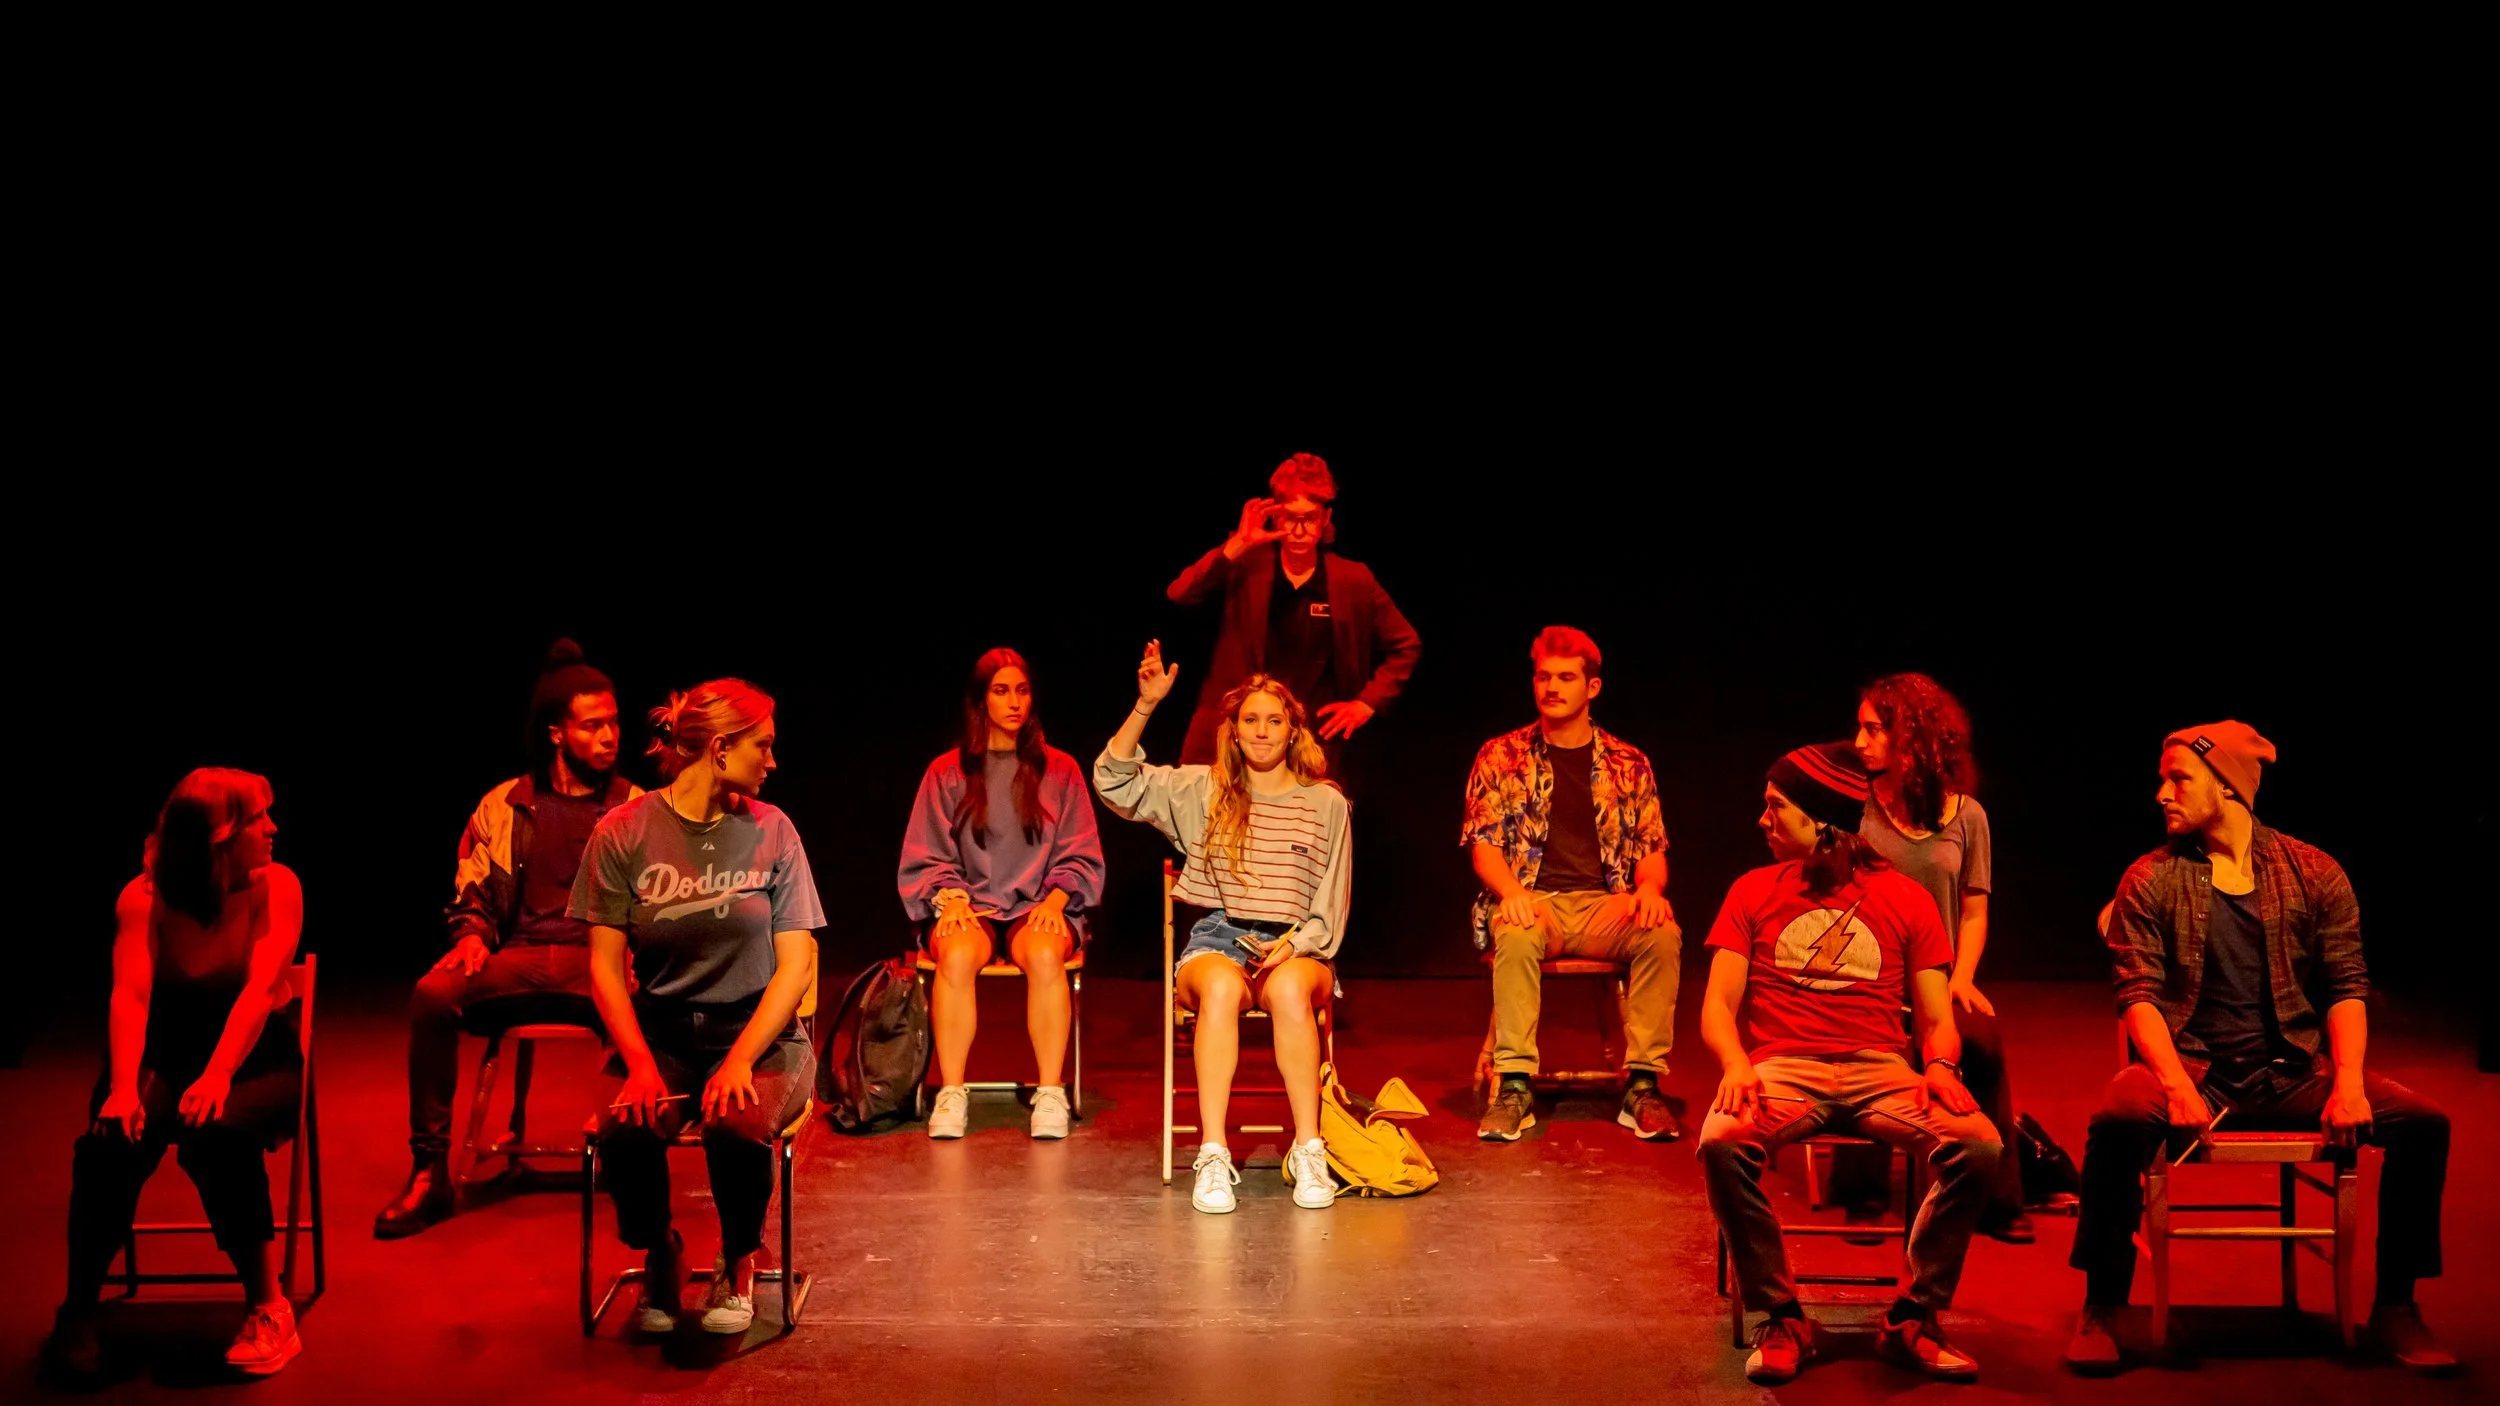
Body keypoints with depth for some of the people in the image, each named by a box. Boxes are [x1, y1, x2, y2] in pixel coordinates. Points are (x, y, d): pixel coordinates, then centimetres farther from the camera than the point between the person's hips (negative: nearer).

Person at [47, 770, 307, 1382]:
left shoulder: (276, 886, -11)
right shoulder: (145, 896, -8)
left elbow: (260, 989, -21)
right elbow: (130, 995, -19)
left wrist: (218, 1074, -36)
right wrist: (123, 1088, -35)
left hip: (252, 1056, -1)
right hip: (166, 1052, 2)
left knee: (216, 1134, -33)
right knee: (112, 1140, -28)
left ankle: (268, 1307, -21)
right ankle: (78, 1309, -7)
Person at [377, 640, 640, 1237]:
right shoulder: (505, 807, 16)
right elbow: (473, 892, 19)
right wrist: (474, 933, -3)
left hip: (601, 962, -2)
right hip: (519, 962, 2)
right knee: (433, 995, -28)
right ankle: (429, 1175, -19)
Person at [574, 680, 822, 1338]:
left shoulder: (770, 832, 1)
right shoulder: (623, 834, -2)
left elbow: (796, 965, -3)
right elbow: (605, 966, -2)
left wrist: (740, 1060, -18)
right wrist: (641, 1063, -18)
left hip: (759, 1031, 0)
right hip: (660, 1031, 0)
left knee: (738, 1124, -33)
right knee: (624, 1131, -31)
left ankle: (738, 1262, 0)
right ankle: (658, 1254, 3)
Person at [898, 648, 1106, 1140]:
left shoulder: (1059, 770, 13)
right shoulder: (947, 772, 11)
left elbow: (1081, 857, 10)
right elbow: (927, 858, 10)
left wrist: (1055, 900, -8)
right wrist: (950, 898, -10)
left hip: (1038, 908, 0)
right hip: (968, 907, 0)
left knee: (1045, 953, -36)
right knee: (957, 954, -36)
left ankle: (1050, 1093, -30)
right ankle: (951, 1094, -29)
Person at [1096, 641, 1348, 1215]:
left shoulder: (1326, 804, 12)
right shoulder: (1202, 791, 13)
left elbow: (1331, 907, 10)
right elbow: (1115, 781, 3)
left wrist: (1294, 945, -9)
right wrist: (1145, 706, -7)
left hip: (1299, 947, 0)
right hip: (1218, 937, 0)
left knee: (1289, 989, -38)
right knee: (1221, 987, -37)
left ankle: (1309, 1152, -31)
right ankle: (1213, 1156, -37)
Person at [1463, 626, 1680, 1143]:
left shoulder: (1628, 764, 14)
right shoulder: (1501, 757, 9)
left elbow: (1652, 848, 13)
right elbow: (1483, 843, 3)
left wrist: (1649, 888, -12)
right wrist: (1512, 892, -18)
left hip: (1605, 906, 2)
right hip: (1532, 901, -2)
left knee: (1664, 934, -30)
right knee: (1517, 936, -38)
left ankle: (1642, 1085, -25)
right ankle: (1514, 1086, -34)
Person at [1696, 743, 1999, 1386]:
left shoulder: (1906, 900, 13)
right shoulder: (1754, 892, 14)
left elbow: (1936, 1018, 10)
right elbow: (1718, 1005, 7)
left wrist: (1941, 1066, -13)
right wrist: (1736, 1064, -15)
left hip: (1880, 1069, 1)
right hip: (1782, 1067, 0)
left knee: (1978, 1146, -28)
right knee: (1721, 1143, -34)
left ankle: (1912, 1320, -10)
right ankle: (1781, 1319, -15)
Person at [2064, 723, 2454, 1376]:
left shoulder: (2313, 874, 6)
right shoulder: (2150, 881, 2)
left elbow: (2348, 987, 3)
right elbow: (2138, 995, -6)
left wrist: (2348, 1084, -13)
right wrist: (2178, 1086, -22)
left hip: (2292, 1074, 2)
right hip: (2194, 1069, -2)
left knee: (2423, 1122, -20)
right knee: (2118, 1119, -34)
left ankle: (2395, 1308, -3)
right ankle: (2101, 1308, -18)